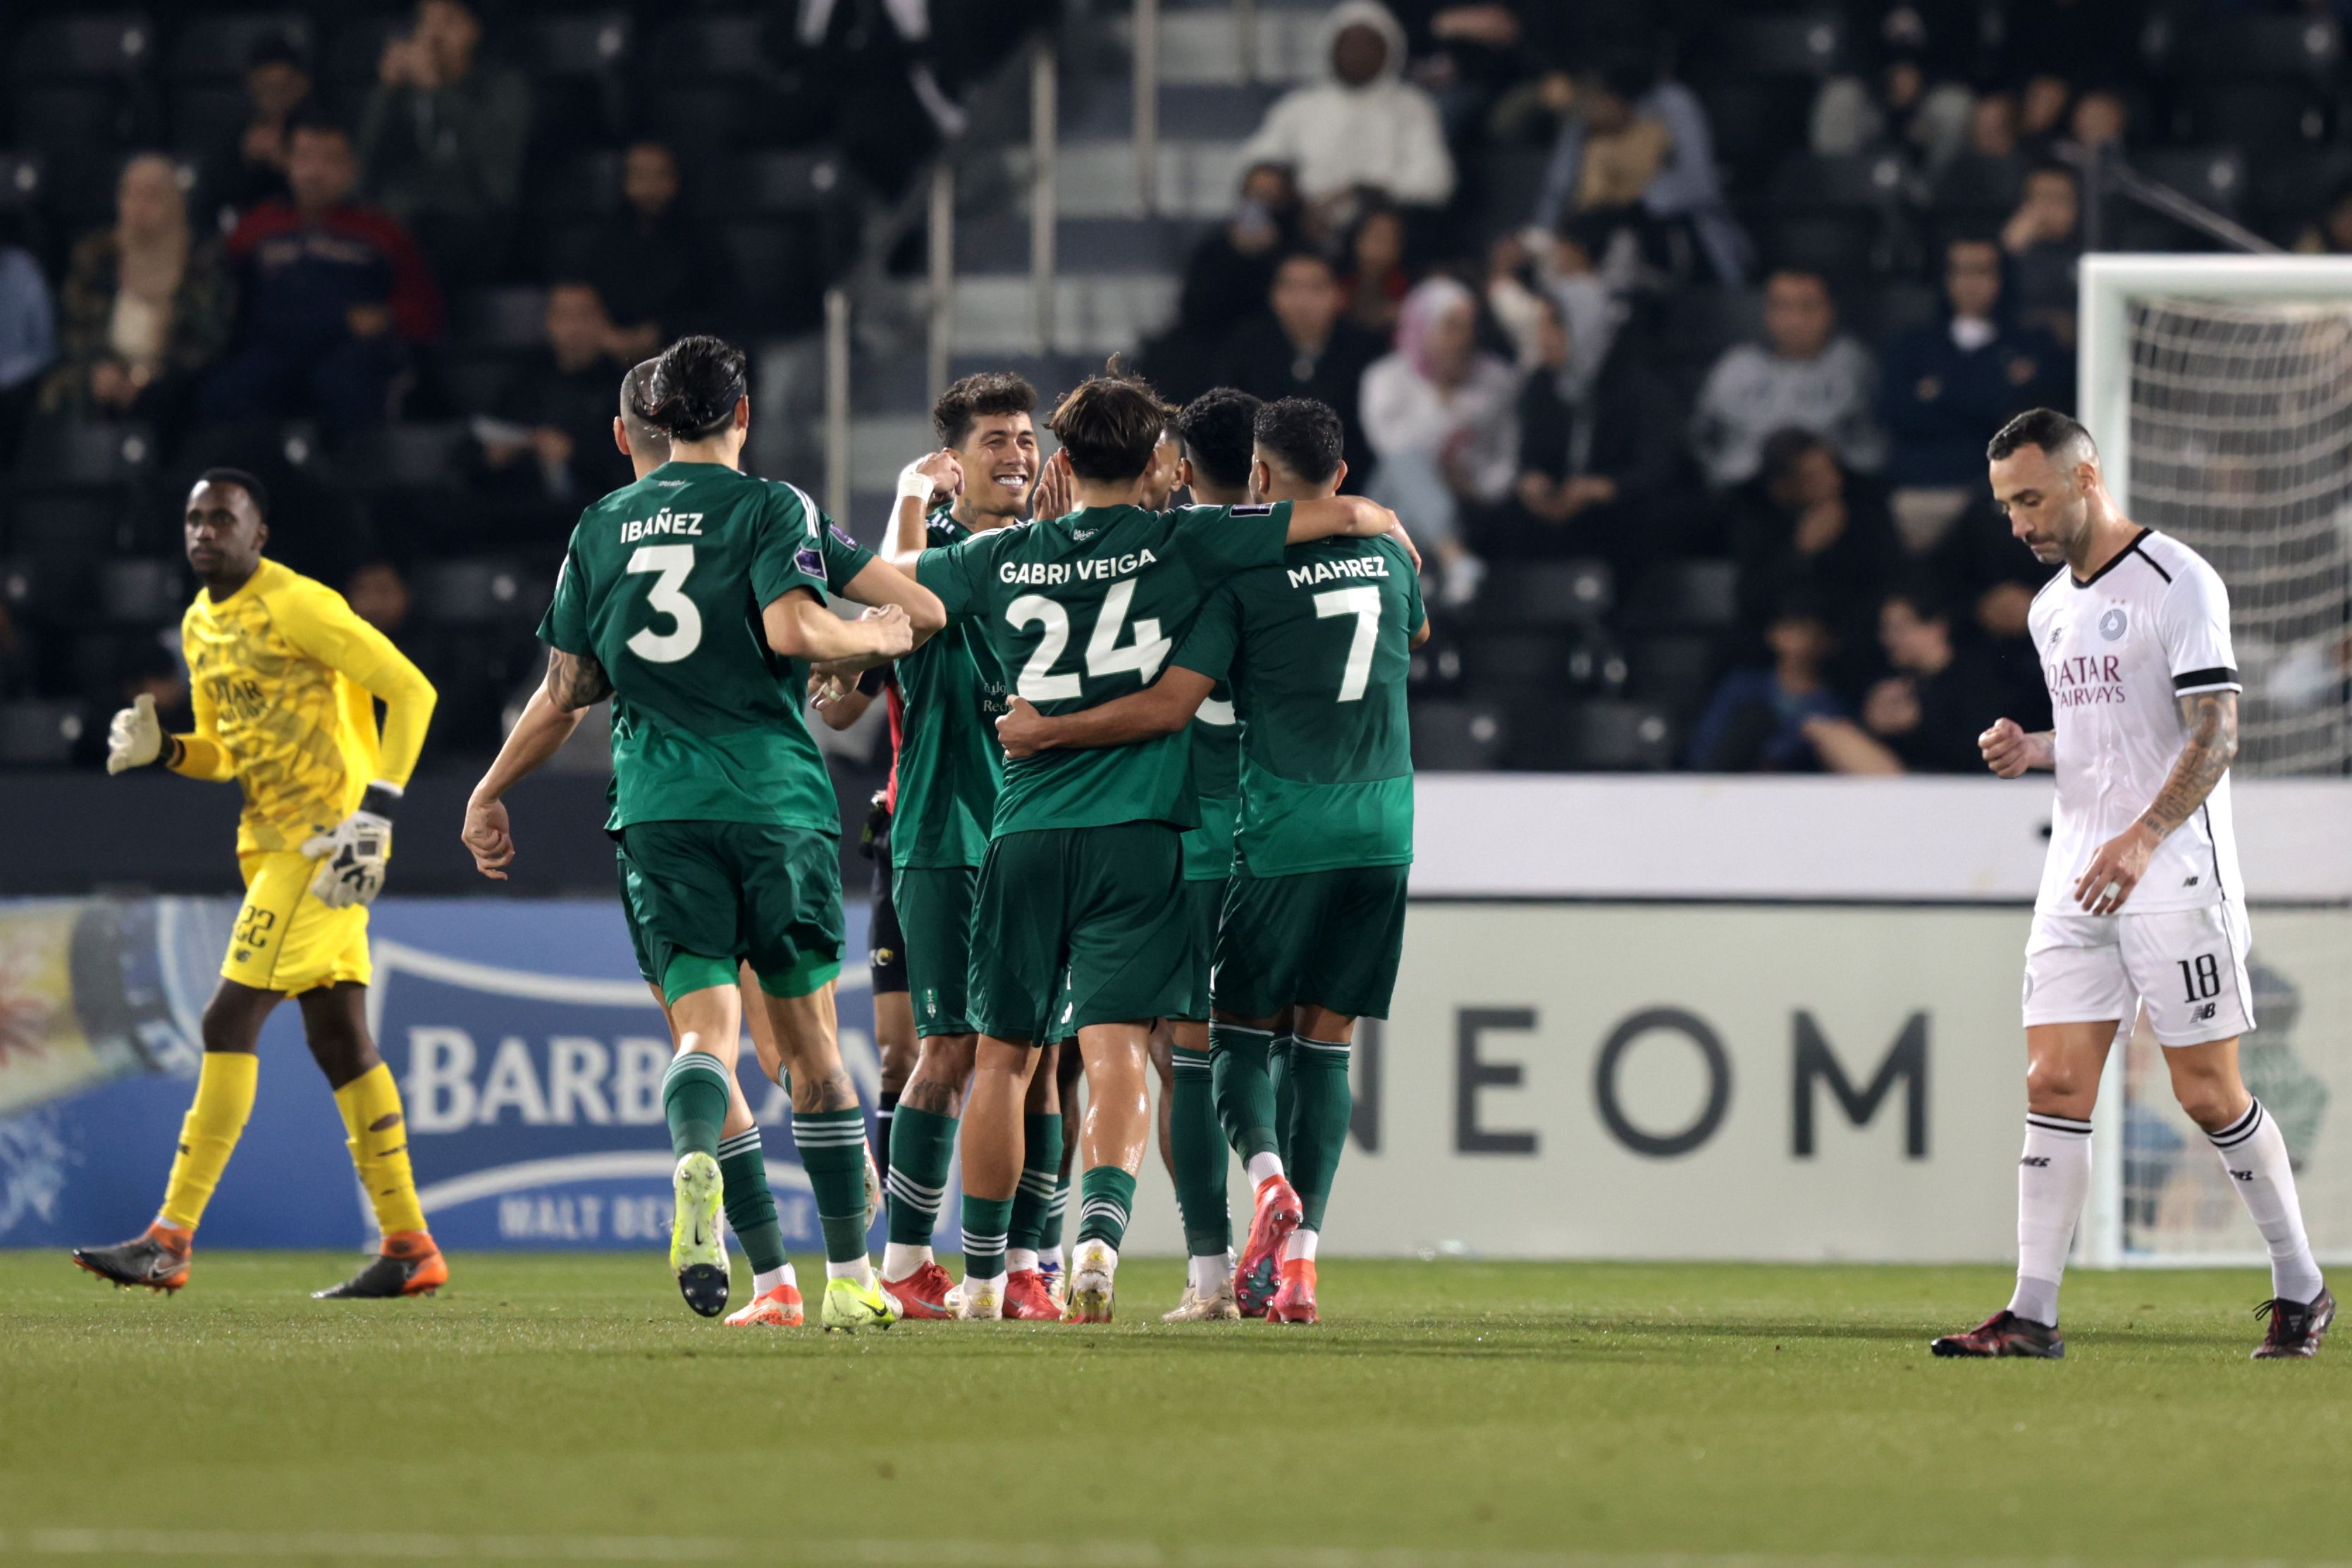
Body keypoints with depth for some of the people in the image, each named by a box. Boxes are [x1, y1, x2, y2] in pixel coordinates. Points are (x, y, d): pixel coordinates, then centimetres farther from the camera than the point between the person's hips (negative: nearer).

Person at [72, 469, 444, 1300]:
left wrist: (376, 811, -20)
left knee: (230, 1019, -13)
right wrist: (160, 749, 1)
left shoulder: (299, 608, -14)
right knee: (339, 1038, 8)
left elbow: (410, 691, -15)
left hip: (323, 841, -9)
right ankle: (410, 1246, 11)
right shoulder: (201, 624, 13)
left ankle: (172, 1239, -13)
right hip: (271, 841, 9)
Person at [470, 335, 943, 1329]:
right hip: (774, 797, -2)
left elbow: (568, 687, 13)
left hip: (657, 802, 2)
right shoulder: (770, 507, 0)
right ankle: (850, 1275, 11)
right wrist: (874, 638, 0)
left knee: (705, 1023, -6)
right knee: (808, 1036, 7)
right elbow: (792, 627, -17)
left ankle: (696, 1162, -41)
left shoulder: (601, 525, 12)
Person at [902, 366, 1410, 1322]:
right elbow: (1348, 515, -1)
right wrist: (1387, 528, 22)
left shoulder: (1001, 559, 7)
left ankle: (982, 1275, 19)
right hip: (1136, 835, -2)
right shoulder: (1179, 543, -1)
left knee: (1004, 1056, 12)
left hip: (1025, 836, 2)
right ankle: (1100, 1230, -30)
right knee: (1115, 1050, -7)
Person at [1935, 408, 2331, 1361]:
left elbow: (2215, 735, -17)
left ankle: (2300, 1287, 11)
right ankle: (2033, 1312, -6)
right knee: (2054, 1084, -3)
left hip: (2174, 870, -7)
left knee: (2207, 1093, -4)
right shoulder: (2052, 608, 15)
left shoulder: (2178, 582, -9)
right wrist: (2031, 751, 5)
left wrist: (2143, 837, -29)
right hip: (2077, 872, 7)